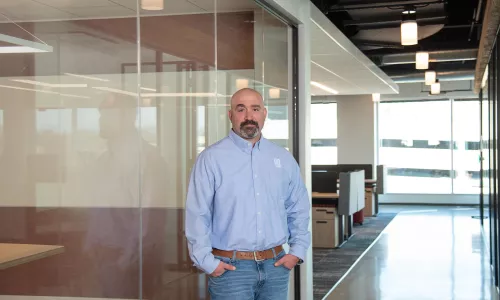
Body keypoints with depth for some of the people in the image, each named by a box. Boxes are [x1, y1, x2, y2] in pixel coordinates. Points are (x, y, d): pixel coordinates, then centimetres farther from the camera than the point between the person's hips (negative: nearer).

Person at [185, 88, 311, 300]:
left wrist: (298, 250, 5)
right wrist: (207, 262, -11)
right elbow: (197, 215, -8)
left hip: (276, 265, 4)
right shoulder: (211, 159, -6)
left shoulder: (284, 159, 8)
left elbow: (298, 208, 14)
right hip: (230, 267, -4)